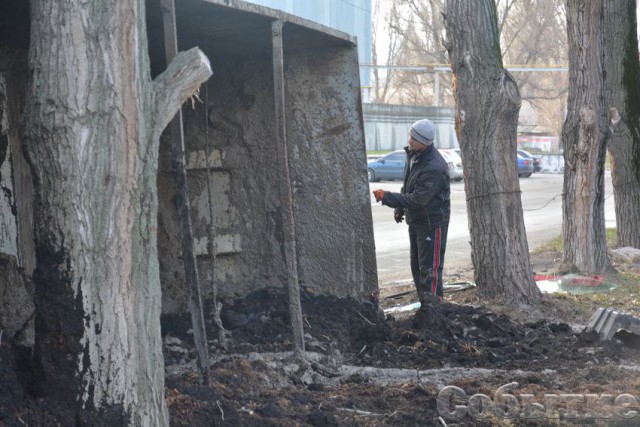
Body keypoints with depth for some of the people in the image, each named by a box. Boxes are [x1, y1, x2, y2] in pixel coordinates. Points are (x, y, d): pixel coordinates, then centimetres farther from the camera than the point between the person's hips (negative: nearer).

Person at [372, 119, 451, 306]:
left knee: (429, 269, -8)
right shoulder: (412, 154, 4)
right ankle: (424, 304, 24)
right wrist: (399, 209, 10)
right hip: (415, 220, 10)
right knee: (416, 266, 15)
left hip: (432, 222, -10)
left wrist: (387, 197, -25)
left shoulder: (434, 167, -27)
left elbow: (418, 198, -28)